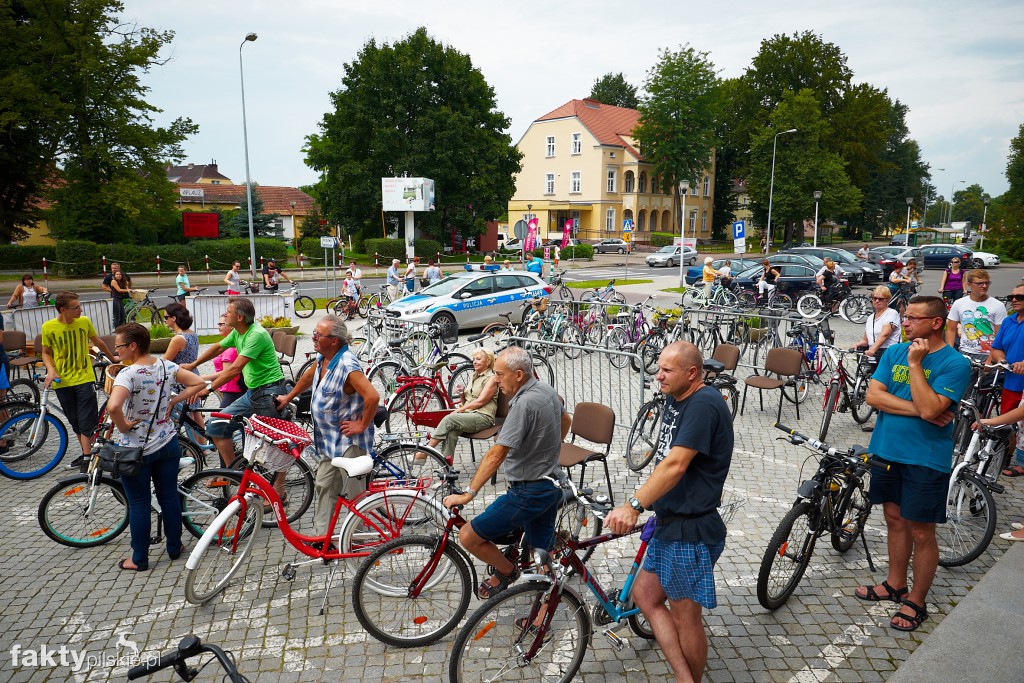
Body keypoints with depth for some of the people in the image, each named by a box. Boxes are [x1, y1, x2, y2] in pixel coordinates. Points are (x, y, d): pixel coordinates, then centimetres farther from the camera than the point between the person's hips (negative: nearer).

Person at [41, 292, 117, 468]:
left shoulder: (84, 322, -5)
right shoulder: (48, 327, -6)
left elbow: (97, 341, 13)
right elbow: (46, 353, 6)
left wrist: (112, 357, 26)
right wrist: (51, 370, -11)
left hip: (84, 379, -1)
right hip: (62, 381, 1)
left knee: (86, 422, -4)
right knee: (75, 422, 12)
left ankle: (88, 457, -1)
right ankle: (86, 453, 24)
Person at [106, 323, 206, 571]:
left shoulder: (129, 374, -21)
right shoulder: (165, 366, -2)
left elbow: (113, 406, -37)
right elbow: (199, 383, 2)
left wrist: (123, 426, -19)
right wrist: (171, 401, 2)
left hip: (135, 449, -5)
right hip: (167, 444, 5)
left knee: (139, 504, 8)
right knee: (169, 497, 16)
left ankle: (139, 559, 22)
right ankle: (174, 548, 29)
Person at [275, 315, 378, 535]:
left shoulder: (347, 365, -26)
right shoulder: (322, 358, 4)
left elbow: (372, 396, -34)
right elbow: (309, 376, 27)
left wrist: (362, 425, -23)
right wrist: (288, 397, 34)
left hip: (349, 442, -10)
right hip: (329, 439, 10)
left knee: (356, 494, -1)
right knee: (323, 487, 16)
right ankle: (322, 536, 28)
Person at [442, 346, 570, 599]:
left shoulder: (525, 403, -24)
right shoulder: (547, 389, 5)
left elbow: (497, 454, -29)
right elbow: (566, 421, 24)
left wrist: (468, 493, -28)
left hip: (528, 492, -10)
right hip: (551, 487, 10)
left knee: (468, 537, -1)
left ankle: (506, 571, 19)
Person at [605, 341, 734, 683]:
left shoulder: (704, 404, -21)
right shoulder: (676, 398, 9)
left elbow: (676, 464, -29)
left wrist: (633, 505, -30)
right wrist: (647, 503, 8)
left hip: (691, 530, -10)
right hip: (670, 521, 10)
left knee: (685, 617, 5)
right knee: (645, 594, 15)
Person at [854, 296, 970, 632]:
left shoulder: (955, 364, -13)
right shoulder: (894, 352, 3)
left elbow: (929, 408, -25)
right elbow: (873, 395, -7)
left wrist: (915, 364, -20)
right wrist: (917, 410, -16)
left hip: (925, 459, -5)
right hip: (886, 450, 5)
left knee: (921, 532, 5)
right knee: (895, 519, 18)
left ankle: (916, 602, 22)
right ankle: (896, 584, 35)